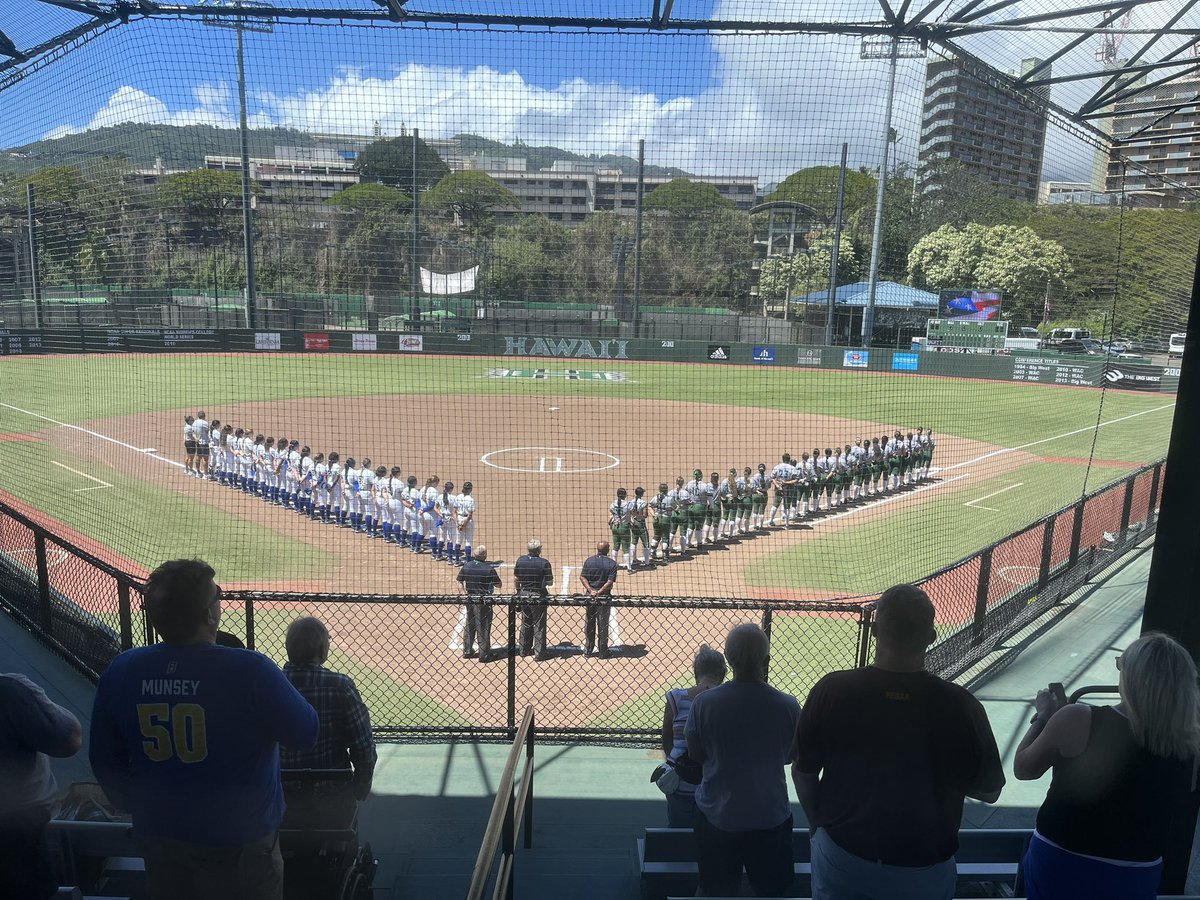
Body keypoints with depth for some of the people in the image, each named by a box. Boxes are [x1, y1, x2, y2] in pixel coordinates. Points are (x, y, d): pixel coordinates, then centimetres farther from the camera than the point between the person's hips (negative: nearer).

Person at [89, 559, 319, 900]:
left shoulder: (121, 671, -10)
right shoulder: (248, 671, -27)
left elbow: (105, 762, 2)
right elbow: (305, 734, -15)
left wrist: (137, 807, 19)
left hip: (158, 837, 5)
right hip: (240, 846, -4)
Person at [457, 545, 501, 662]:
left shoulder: (466, 565, -5)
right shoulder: (489, 568, -18)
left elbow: (460, 581, 2)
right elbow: (498, 585, -9)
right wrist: (497, 576, 9)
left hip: (470, 599, 5)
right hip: (483, 601, -5)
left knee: (469, 626, 18)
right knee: (483, 627, 5)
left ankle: (467, 651, 27)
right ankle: (484, 654, 11)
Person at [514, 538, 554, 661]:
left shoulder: (520, 560, -4)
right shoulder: (544, 563, -18)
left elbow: (516, 578, 5)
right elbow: (549, 582, -13)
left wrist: (518, 592, 18)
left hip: (523, 594, 5)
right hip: (538, 596, -5)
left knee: (525, 623, 19)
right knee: (539, 625, 6)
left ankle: (524, 650, 29)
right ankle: (539, 653, 9)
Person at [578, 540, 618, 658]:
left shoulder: (589, 561, 0)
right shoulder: (612, 563, -8)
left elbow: (582, 577, -6)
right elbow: (610, 582, -15)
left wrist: (591, 590, -12)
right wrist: (599, 593, -14)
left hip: (589, 595, 2)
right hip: (604, 597, -2)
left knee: (588, 624, 14)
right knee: (603, 625, 7)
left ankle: (587, 650, 22)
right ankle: (603, 652, 14)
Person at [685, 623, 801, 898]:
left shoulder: (704, 703, -18)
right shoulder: (788, 706, -18)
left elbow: (696, 755, -4)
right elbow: (793, 757, -1)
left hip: (716, 815, 0)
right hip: (770, 817, 0)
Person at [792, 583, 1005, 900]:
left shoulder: (831, 691, -20)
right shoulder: (960, 707, -22)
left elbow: (802, 773, -6)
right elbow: (989, 791, -6)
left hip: (842, 859, 0)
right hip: (922, 871, 0)